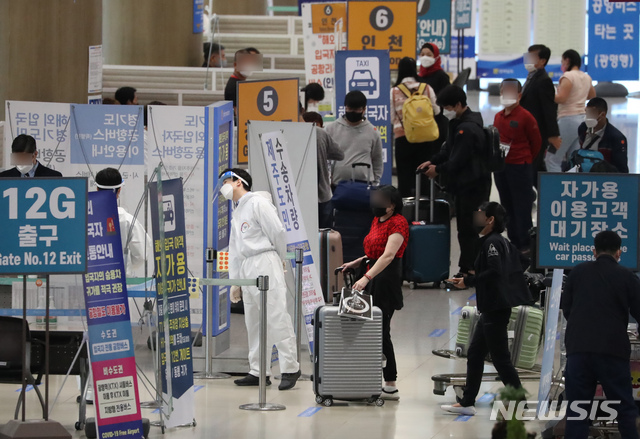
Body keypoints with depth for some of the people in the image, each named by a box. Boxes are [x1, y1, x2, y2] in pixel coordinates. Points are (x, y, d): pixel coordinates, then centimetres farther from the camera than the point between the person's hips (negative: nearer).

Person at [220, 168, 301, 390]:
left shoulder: (258, 203, -4)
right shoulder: (237, 213, 24)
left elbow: (278, 232, -9)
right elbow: (235, 249, 24)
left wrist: (280, 259, 5)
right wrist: (235, 282, 20)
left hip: (264, 264, -9)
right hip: (247, 270, 9)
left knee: (277, 318, -11)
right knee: (254, 322, 8)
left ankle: (290, 369, -11)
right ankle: (259, 372, 12)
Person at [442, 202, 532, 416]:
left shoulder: (492, 242, -15)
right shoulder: (503, 242, 14)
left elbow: (495, 272, -26)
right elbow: (521, 264, 22)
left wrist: (468, 281, -17)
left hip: (496, 309, -11)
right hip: (491, 309, 11)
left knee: (500, 358, -6)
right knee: (474, 354, 14)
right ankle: (467, 402, 19)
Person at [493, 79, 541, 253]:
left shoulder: (525, 117, -10)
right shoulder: (498, 117, 9)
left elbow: (536, 141, -3)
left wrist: (526, 159, 5)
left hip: (520, 167, -7)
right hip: (501, 166, 7)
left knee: (522, 206, -3)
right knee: (507, 205, 12)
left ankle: (524, 244, 3)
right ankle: (513, 240, 21)